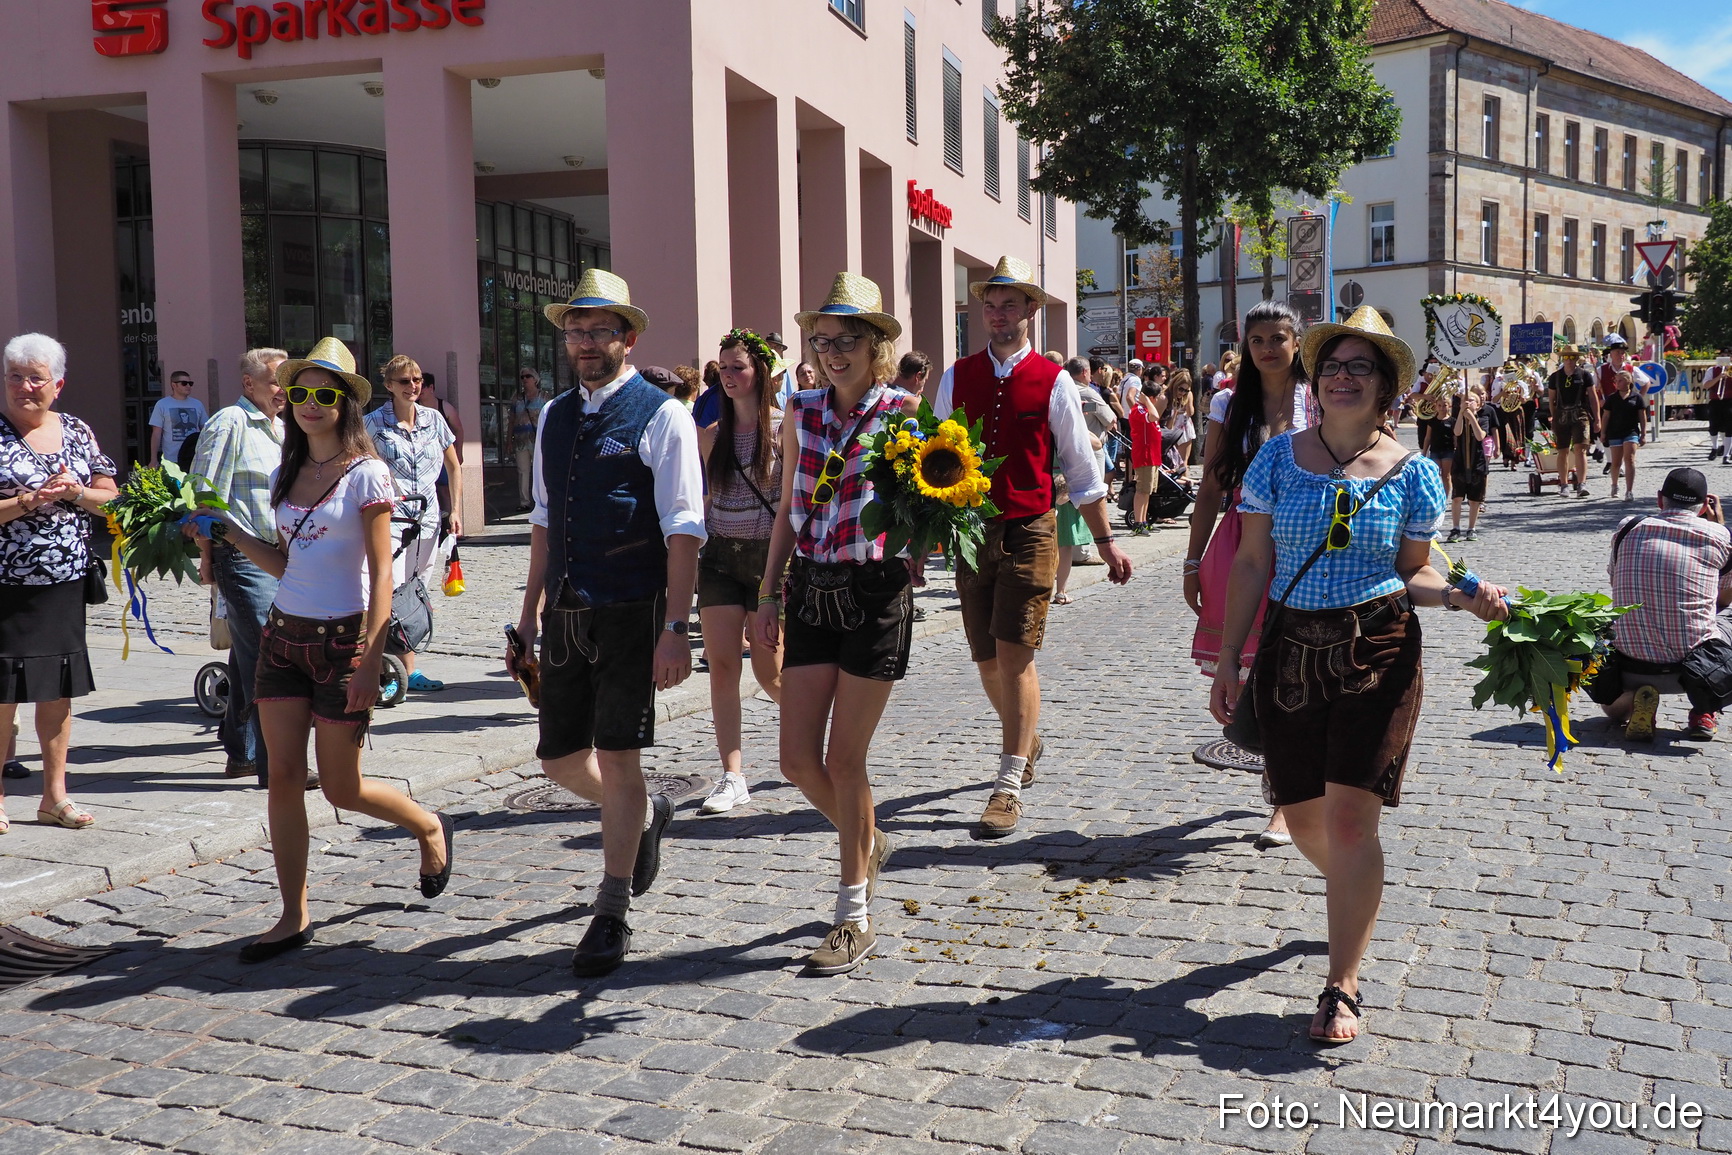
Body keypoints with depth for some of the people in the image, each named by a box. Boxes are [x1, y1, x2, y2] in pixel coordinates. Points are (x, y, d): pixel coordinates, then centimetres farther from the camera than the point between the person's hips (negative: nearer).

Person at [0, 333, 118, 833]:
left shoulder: (76, 431, 9)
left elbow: (109, 493, 11)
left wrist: (74, 491, -7)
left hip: (65, 585, 4)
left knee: (59, 692, 10)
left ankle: (55, 795, 20)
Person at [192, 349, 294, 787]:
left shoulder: (278, 427, 18)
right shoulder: (229, 424, -8)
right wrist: (207, 557, -13)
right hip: (244, 558, -9)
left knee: (248, 659, 15)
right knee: (265, 661, -9)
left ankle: (241, 753, 24)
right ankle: (275, 766, -7)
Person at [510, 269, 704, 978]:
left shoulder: (662, 416, -6)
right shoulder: (553, 418, 13)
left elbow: (684, 532, -11)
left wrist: (675, 628, -17)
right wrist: (529, 617, 15)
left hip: (631, 614, -6)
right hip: (566, 614, 6)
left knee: (617, 760, -3)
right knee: (561, 760, 10)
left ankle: (612, 914, 11)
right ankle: (644, 814, 41)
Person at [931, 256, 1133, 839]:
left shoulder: (1053, 382, -2)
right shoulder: (956, 378, 6)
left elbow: (1081, 469, 4)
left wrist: (1106, 540, 4)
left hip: (1030, 532, -3)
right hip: (969, 530, 4)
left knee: (1015, 655, -10)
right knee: (987, 660, 11)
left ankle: (1008, 785, -3)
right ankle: (1025, 738, 39)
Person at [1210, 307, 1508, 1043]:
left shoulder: (1411, 473, 1)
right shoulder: (1279, 459, 3)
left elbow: (1412, 574, 8)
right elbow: (1251, 566, 5)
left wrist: (1460, 595, -13)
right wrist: (1227, 661, 3)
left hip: (1378, 650, -2)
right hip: (1291, 651, 2)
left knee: (1350, 814, -8)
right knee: (1302, 817, 9)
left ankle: (1342, 989, 3)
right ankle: (1354, 895, 44)